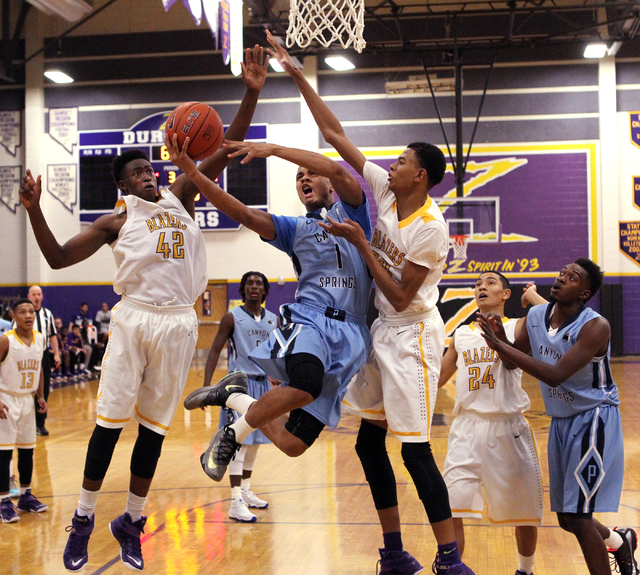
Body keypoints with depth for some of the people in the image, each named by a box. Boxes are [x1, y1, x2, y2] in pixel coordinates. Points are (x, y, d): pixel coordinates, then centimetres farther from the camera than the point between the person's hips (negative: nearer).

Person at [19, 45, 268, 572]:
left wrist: (251, 95, -3)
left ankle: (132, 522, 21)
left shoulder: (179, 197, 13)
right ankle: (83, 519, 11)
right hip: (136, 318, -3)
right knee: (110, 421, -3)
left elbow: (225, 151, 7)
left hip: (179, 324, 3)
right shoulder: (118, 219, 5)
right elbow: (59, 258, 0)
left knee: (154, 427, 9)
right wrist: (35, 211, -14)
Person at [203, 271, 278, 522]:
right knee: (239, 440, -10)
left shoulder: (273, 320, 8)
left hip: (263, 383, 6)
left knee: (255, 440, 12)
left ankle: (246, 491, 26)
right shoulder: (232, 317, -7)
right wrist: (207, 385, -18)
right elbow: (215, 351, -8)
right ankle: (236, 503, -11)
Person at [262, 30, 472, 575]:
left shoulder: (430, 227, -19)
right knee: (369, 440, 10)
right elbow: (336, 135, 4)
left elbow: (401, 297, -19)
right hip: (382, 331, 8)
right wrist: (298, 75, 3)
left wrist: (360, 243, -17)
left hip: (412, 335, -8)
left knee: (415, 449, -10)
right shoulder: (385, 191, 1)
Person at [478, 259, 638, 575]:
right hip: (561, 421, 7)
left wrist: (500, 345, -34)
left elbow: (555, 375, -32)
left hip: (593, 420, -7)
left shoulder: (595, 327, -23)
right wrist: (500, 338, -11)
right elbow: (514, 361, 11)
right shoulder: (536, 316, -2)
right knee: (566, 517, 16)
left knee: (577, 516, -13)